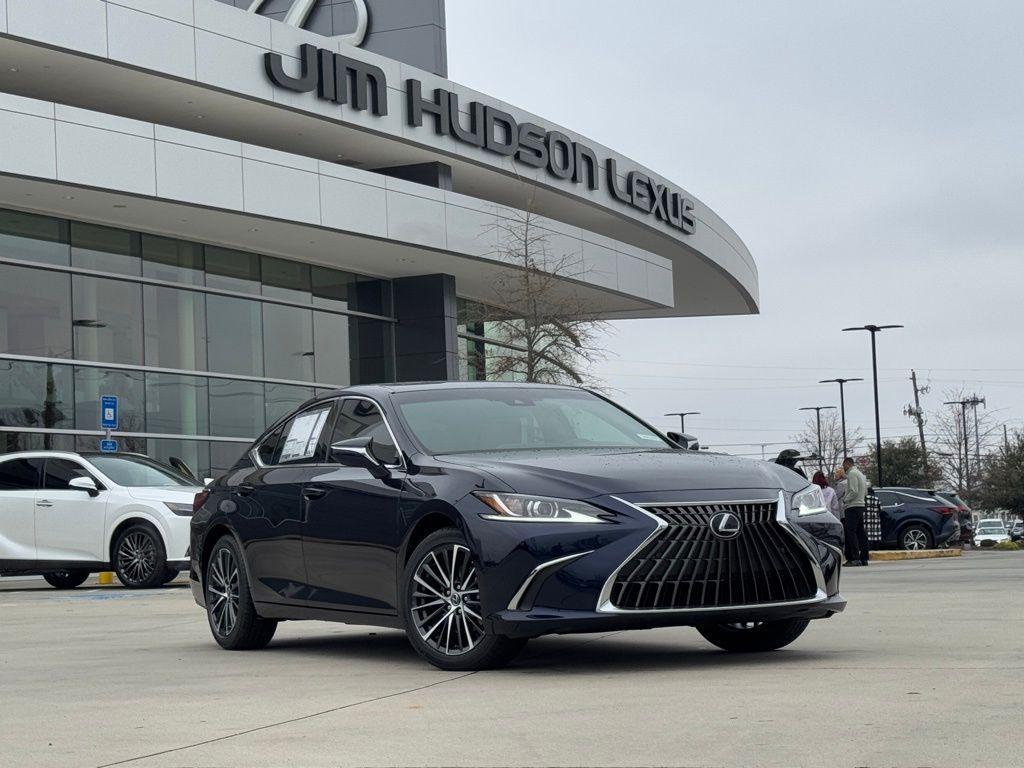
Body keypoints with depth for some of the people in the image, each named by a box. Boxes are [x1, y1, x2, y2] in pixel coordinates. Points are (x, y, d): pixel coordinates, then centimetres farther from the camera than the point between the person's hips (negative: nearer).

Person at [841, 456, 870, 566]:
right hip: (861, 506, 10)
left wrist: (845, 500, -7)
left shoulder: (852, 473, -9)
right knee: (861, 532, 8)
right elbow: (865, 493, 22)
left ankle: (855, 558, -19)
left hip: (852, 507, -10)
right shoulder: (861, 474, 21)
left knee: (851, 532, -12)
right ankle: (864, 558, 8)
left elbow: (854, 491, -18)